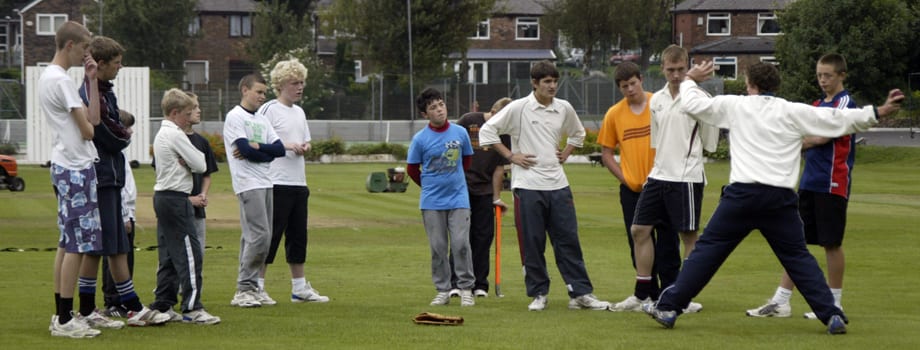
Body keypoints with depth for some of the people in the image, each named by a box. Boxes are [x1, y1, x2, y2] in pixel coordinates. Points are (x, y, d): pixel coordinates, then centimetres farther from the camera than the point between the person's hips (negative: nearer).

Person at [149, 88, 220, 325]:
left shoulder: (161, 134, 18)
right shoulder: (175, 135, -13)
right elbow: (201, 165, -14)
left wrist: (186, 162, -4)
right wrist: (191, 162, 4)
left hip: (162, 197, 10)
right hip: (176, 199, -10)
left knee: (168, 254, 11)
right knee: (190, 253, -10)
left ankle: (162, 307, 13)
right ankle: (192, 308, -12)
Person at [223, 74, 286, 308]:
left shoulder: (262, 120, 19)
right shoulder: (235, 117, -4)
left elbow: (280, 149, 7)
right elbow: (245, 149, -15)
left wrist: (255, 147, -8)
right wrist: (267, 153, -2)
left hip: (266, 183, 8)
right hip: (248, 185, -8)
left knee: (253, 237, 7)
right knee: (259, 236, -13)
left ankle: (248, 288, 10)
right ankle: (245, 289, -8)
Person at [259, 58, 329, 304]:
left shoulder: (299, 112, 17)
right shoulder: (269, 109, -7)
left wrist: (305, 147, 0)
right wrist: (286, 146, -19)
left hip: (298, 183, 8)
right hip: (276, 184, -8)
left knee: (298, 236, 11)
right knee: (271, 235, -6)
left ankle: (300, 288, 17)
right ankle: (257, 286, 0)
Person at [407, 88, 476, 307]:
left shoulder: (460, 132, -1)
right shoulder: (420, 139, -7)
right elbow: (412, 169, 5)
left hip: (458, 198, 1)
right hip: (432, 201, 0)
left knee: (461, 244, -5)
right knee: (438, 247, 4)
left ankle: (466, 289, 5)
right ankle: (443, 290, 13)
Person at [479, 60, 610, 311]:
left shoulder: (564, 108, 8)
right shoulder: (518, 108, -5)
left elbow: (577, 134, 28)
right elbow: (487, 130, -2)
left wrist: (565, 155, 12)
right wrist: (510, 156, -5)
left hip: (557, 184, 4)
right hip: (528, 185, -4)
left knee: (569, 239, 2)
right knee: (532, 243, 0)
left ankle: (580, 293, 4)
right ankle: (538, 294, 10)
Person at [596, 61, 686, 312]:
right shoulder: (614, 114, 2)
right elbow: (606, 153, 9)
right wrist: (625, 178, -1)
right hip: (632, 189, 3)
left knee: (667, 241, 1)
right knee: (639, 244, 8)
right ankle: (646, 295, 18)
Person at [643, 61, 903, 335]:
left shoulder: (736, 106, 6)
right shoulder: (794, 112, 7)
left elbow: (692, 104, 14)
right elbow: (838, 120, 9)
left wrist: (690, 80, 34)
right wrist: (879, 112, 18)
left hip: (742, 194, -1)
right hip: (780, 199, 1)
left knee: (707, 250, 5)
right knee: (798, 257, 11)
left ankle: (668, 307, 5)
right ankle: (831, 315, 5)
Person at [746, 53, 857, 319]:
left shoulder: (845, 103, -8)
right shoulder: (818, 105, 17)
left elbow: (823, 137, -16)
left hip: (832, 185, -8)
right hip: (809, 184, 8)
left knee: (831, 243, -1)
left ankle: (834, 304, 10)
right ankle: (780, 302, 7)